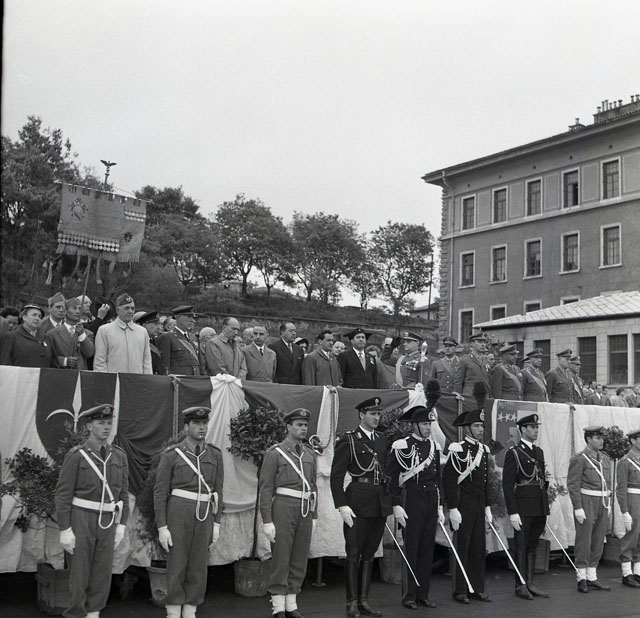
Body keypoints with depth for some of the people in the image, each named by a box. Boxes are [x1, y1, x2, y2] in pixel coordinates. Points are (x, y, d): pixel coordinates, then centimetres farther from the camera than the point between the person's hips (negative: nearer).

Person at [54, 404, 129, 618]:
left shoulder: (119, 456, 5)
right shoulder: (76, 456, -8)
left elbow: (123, 493, 10)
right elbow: (63, 494, -8)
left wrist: (121, 524, 5)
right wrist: (65, 530, -12)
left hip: (107, 521, 4)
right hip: (81, 521, -4)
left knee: (102, 573, 7)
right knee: (79, 574, 1)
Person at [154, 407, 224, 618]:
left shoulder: (214, 455, 8)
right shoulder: (171, 455, -2)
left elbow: (218, 490, 11)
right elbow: (160, 492, -3)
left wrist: (216, 523, 8)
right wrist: (162, 527, -7)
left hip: (205, 514, 3)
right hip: (178, 513, -3)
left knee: (198, 566, 7)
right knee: (176, 565, 2)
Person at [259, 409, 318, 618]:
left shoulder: (310, 453, 14)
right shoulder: (275, 453, -2)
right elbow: (265, 487, -5)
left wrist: (314, 515, 16)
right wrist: (267, 520, -10)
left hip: (305, 508, 5)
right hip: (284, 506, -5)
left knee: (300, 559, 8)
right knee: (280, 558, -3)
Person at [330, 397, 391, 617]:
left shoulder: (382, 440, 14)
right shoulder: (348, 440, -5)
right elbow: (336, 476, -7)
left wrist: (389, 502, 13)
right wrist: (342, 505, -15)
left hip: (380, 504, 6)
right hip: (358, 503, -6)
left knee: (369, 554, 11)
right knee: (354, 554, 0)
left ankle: (364, 600, 18)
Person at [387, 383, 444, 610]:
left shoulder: (434, 446, 13)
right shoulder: (401, 446, -6)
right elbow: (392, 477, -8)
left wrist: (440, 506, 15)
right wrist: (396, 505, -13)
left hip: (431, 501, 6)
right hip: (411, 500, -6)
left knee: (427, 548, 8)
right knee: (411, 548, -2)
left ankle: (423, 594, 15)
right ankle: (409, 595, 6)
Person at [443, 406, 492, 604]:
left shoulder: (484, 450, 13)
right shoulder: (458, 449, -11)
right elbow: (448, 480, -14)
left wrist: (487, 507, 18)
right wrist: (453, 509, -17)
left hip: (479, 505, 7)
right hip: (463, 504, -7)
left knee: (479, 547, 8)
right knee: (461, 547, -1)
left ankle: (477, 589, 17)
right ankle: (460, 591, 7)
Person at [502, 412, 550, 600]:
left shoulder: (539, 452, 14)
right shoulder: (513, 453, -8)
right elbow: (507, 485, -12)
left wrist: (545, 509, 15)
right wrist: (513, 512, -17)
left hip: (539, 508, 7)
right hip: (523, 509, -7)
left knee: (533, 546, 12)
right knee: (521, 547, 1)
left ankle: (530, 583, 20)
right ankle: (520, 586, 10)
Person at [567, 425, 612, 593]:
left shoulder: (605, 459, 14)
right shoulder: (579, 459, -8)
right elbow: (573, 485, -12)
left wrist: (608, 504, 14)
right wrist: (578, 508, -17)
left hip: (602, 504, 7)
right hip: (586, 503, -7)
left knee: (598, 541, 8)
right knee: (583, 541, -3)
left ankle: (592, 578, 15)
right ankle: (582, 580, 3)